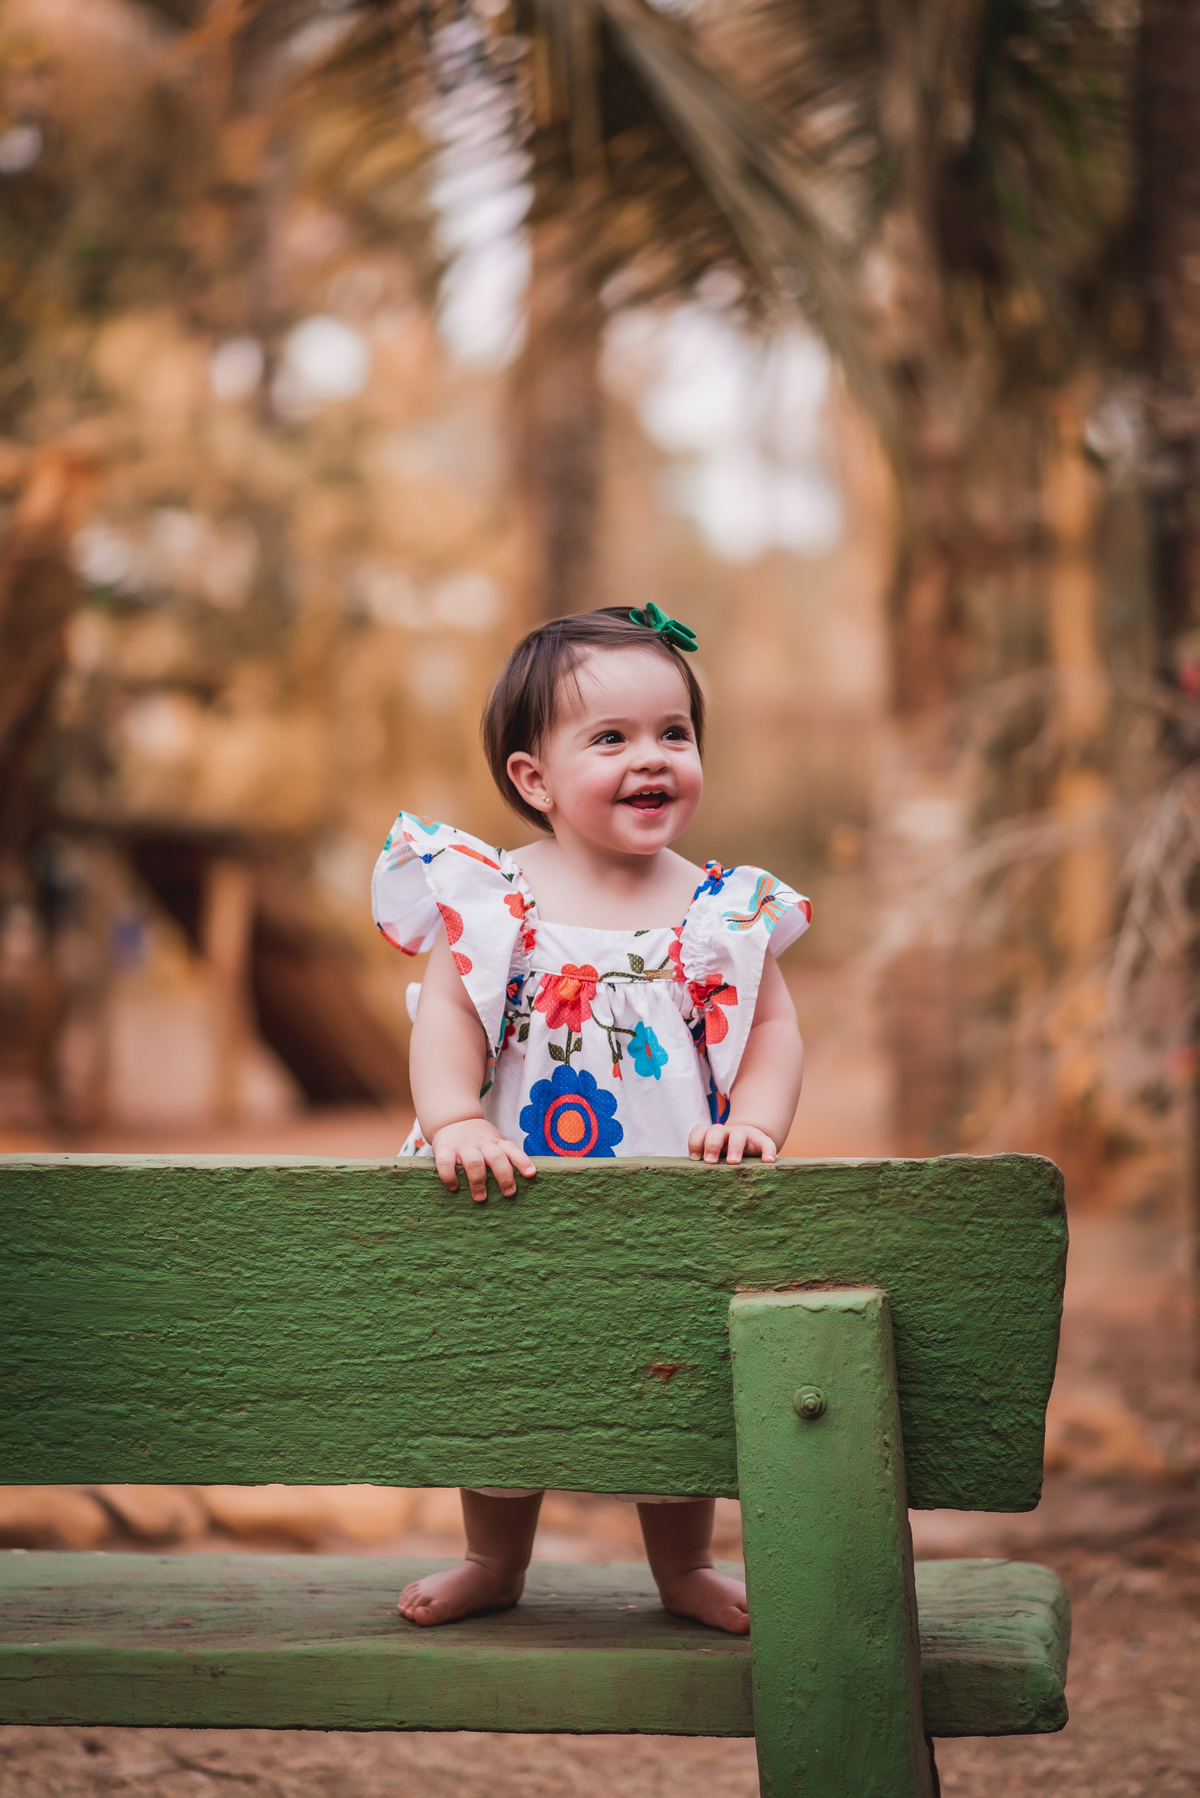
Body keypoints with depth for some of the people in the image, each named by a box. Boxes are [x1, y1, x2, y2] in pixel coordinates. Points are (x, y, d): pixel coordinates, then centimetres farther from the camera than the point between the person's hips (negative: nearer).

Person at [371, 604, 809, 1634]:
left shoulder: (721, 911, -2)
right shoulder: (492, 901, -7)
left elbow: (774, 1024, 0)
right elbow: (448, 1017, -9)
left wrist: (755, 1123, -17)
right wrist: (455, 1121, -23)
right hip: (519, 1203, 0)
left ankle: (685, 1569, 35)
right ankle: (495, 1564, 37)